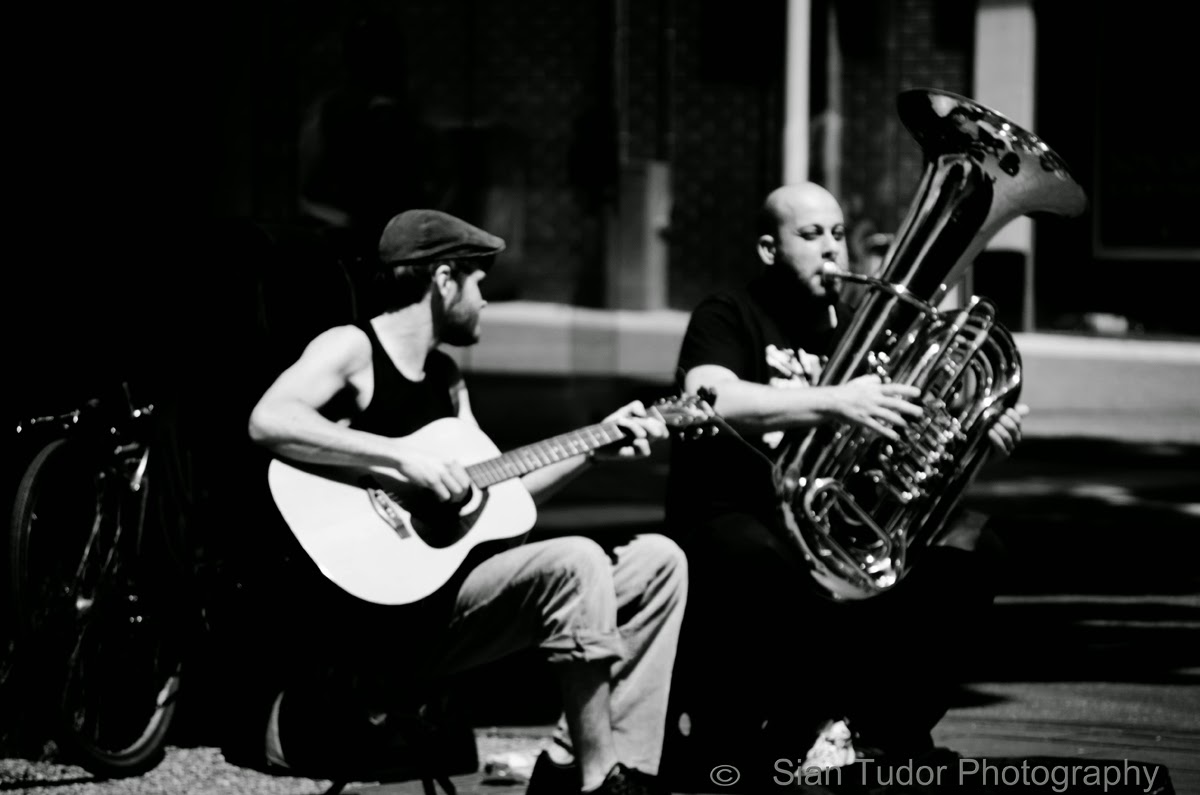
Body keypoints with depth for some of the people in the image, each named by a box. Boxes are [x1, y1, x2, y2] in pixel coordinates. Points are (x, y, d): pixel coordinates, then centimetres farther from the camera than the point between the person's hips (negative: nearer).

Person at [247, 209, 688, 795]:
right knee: (575, 561, -29)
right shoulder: (351, 349, -7)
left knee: (658, 561, 5)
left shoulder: (446, 375, 19)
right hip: (392, 610, -9)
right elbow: (268, 422, -26)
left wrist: (594, 450, 14)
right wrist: (402, 455, -29)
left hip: (453, 577, 9)